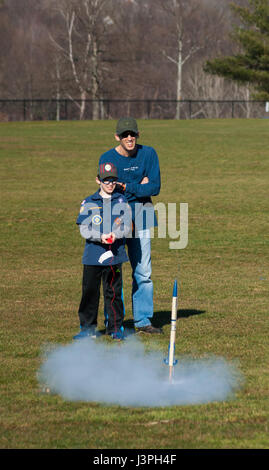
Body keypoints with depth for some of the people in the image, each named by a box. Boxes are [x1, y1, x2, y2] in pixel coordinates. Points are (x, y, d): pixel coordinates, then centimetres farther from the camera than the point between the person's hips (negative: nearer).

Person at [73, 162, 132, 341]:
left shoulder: (122, 202, 9)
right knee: (90, 292, 2)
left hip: (115, 254, 0)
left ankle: (116, 328, 12)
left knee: (114, 292, 2)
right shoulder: (88, 203, 5)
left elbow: (127, 226, 2)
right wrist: (101, 237, -20)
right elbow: (84, 229, -2)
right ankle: (88, 328, 13)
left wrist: (115, 234, -19)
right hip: (93, 255, 0)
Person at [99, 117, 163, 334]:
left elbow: (155, 187, -5)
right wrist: (140, 186, -11)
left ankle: (143, 320, 10)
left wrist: (127, 188, -14)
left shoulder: (148, 154, 3)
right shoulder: (107, 158, -4)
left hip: (140, 218, 2)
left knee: (143, 273, 3)